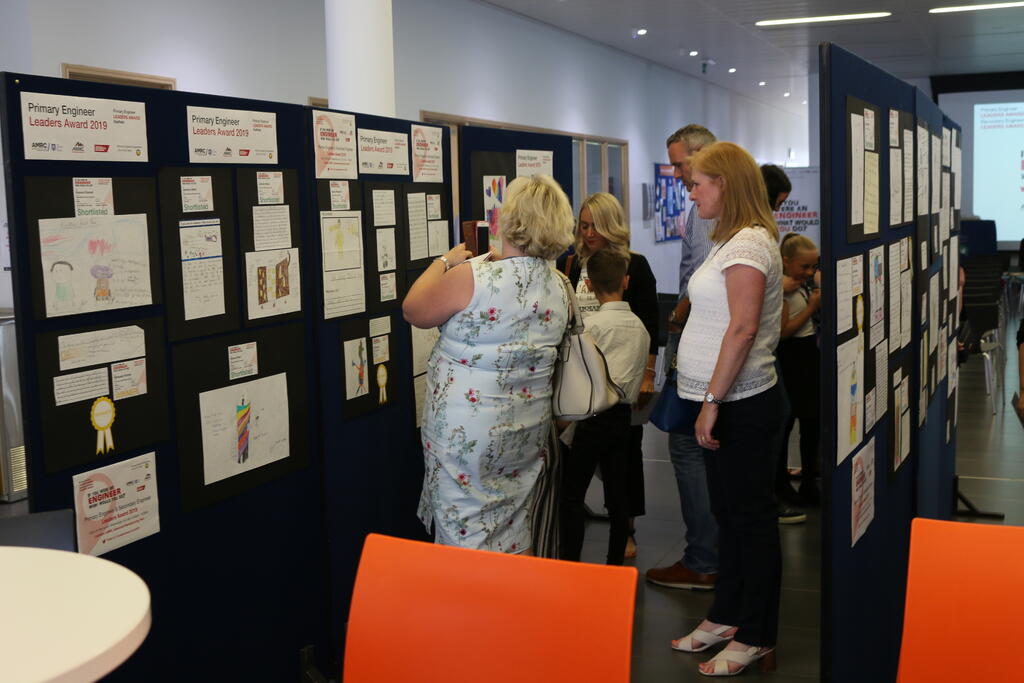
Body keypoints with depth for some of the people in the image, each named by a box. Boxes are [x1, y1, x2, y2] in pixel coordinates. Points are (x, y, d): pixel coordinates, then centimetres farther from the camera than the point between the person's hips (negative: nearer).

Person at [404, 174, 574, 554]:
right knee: (512, 536, 19)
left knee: (464, 537, 4)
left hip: (466, 435, -7)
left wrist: (445, 261, 6)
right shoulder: (559, 287, 1)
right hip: (527, 433, 7)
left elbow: (413, 311, -6)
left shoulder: (473, 277, -21)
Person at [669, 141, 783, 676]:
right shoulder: (732, 241, 16)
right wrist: (711, 400, 16)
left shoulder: (749, 243, -15)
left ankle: (756, 638, 12)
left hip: (740, 404, -10)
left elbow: (743, 327, -23)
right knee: (729, 512, 17)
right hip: (725, 401, 10)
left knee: (749, 516, 0)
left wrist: (713, 400, -23)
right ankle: (727, 617, 30)